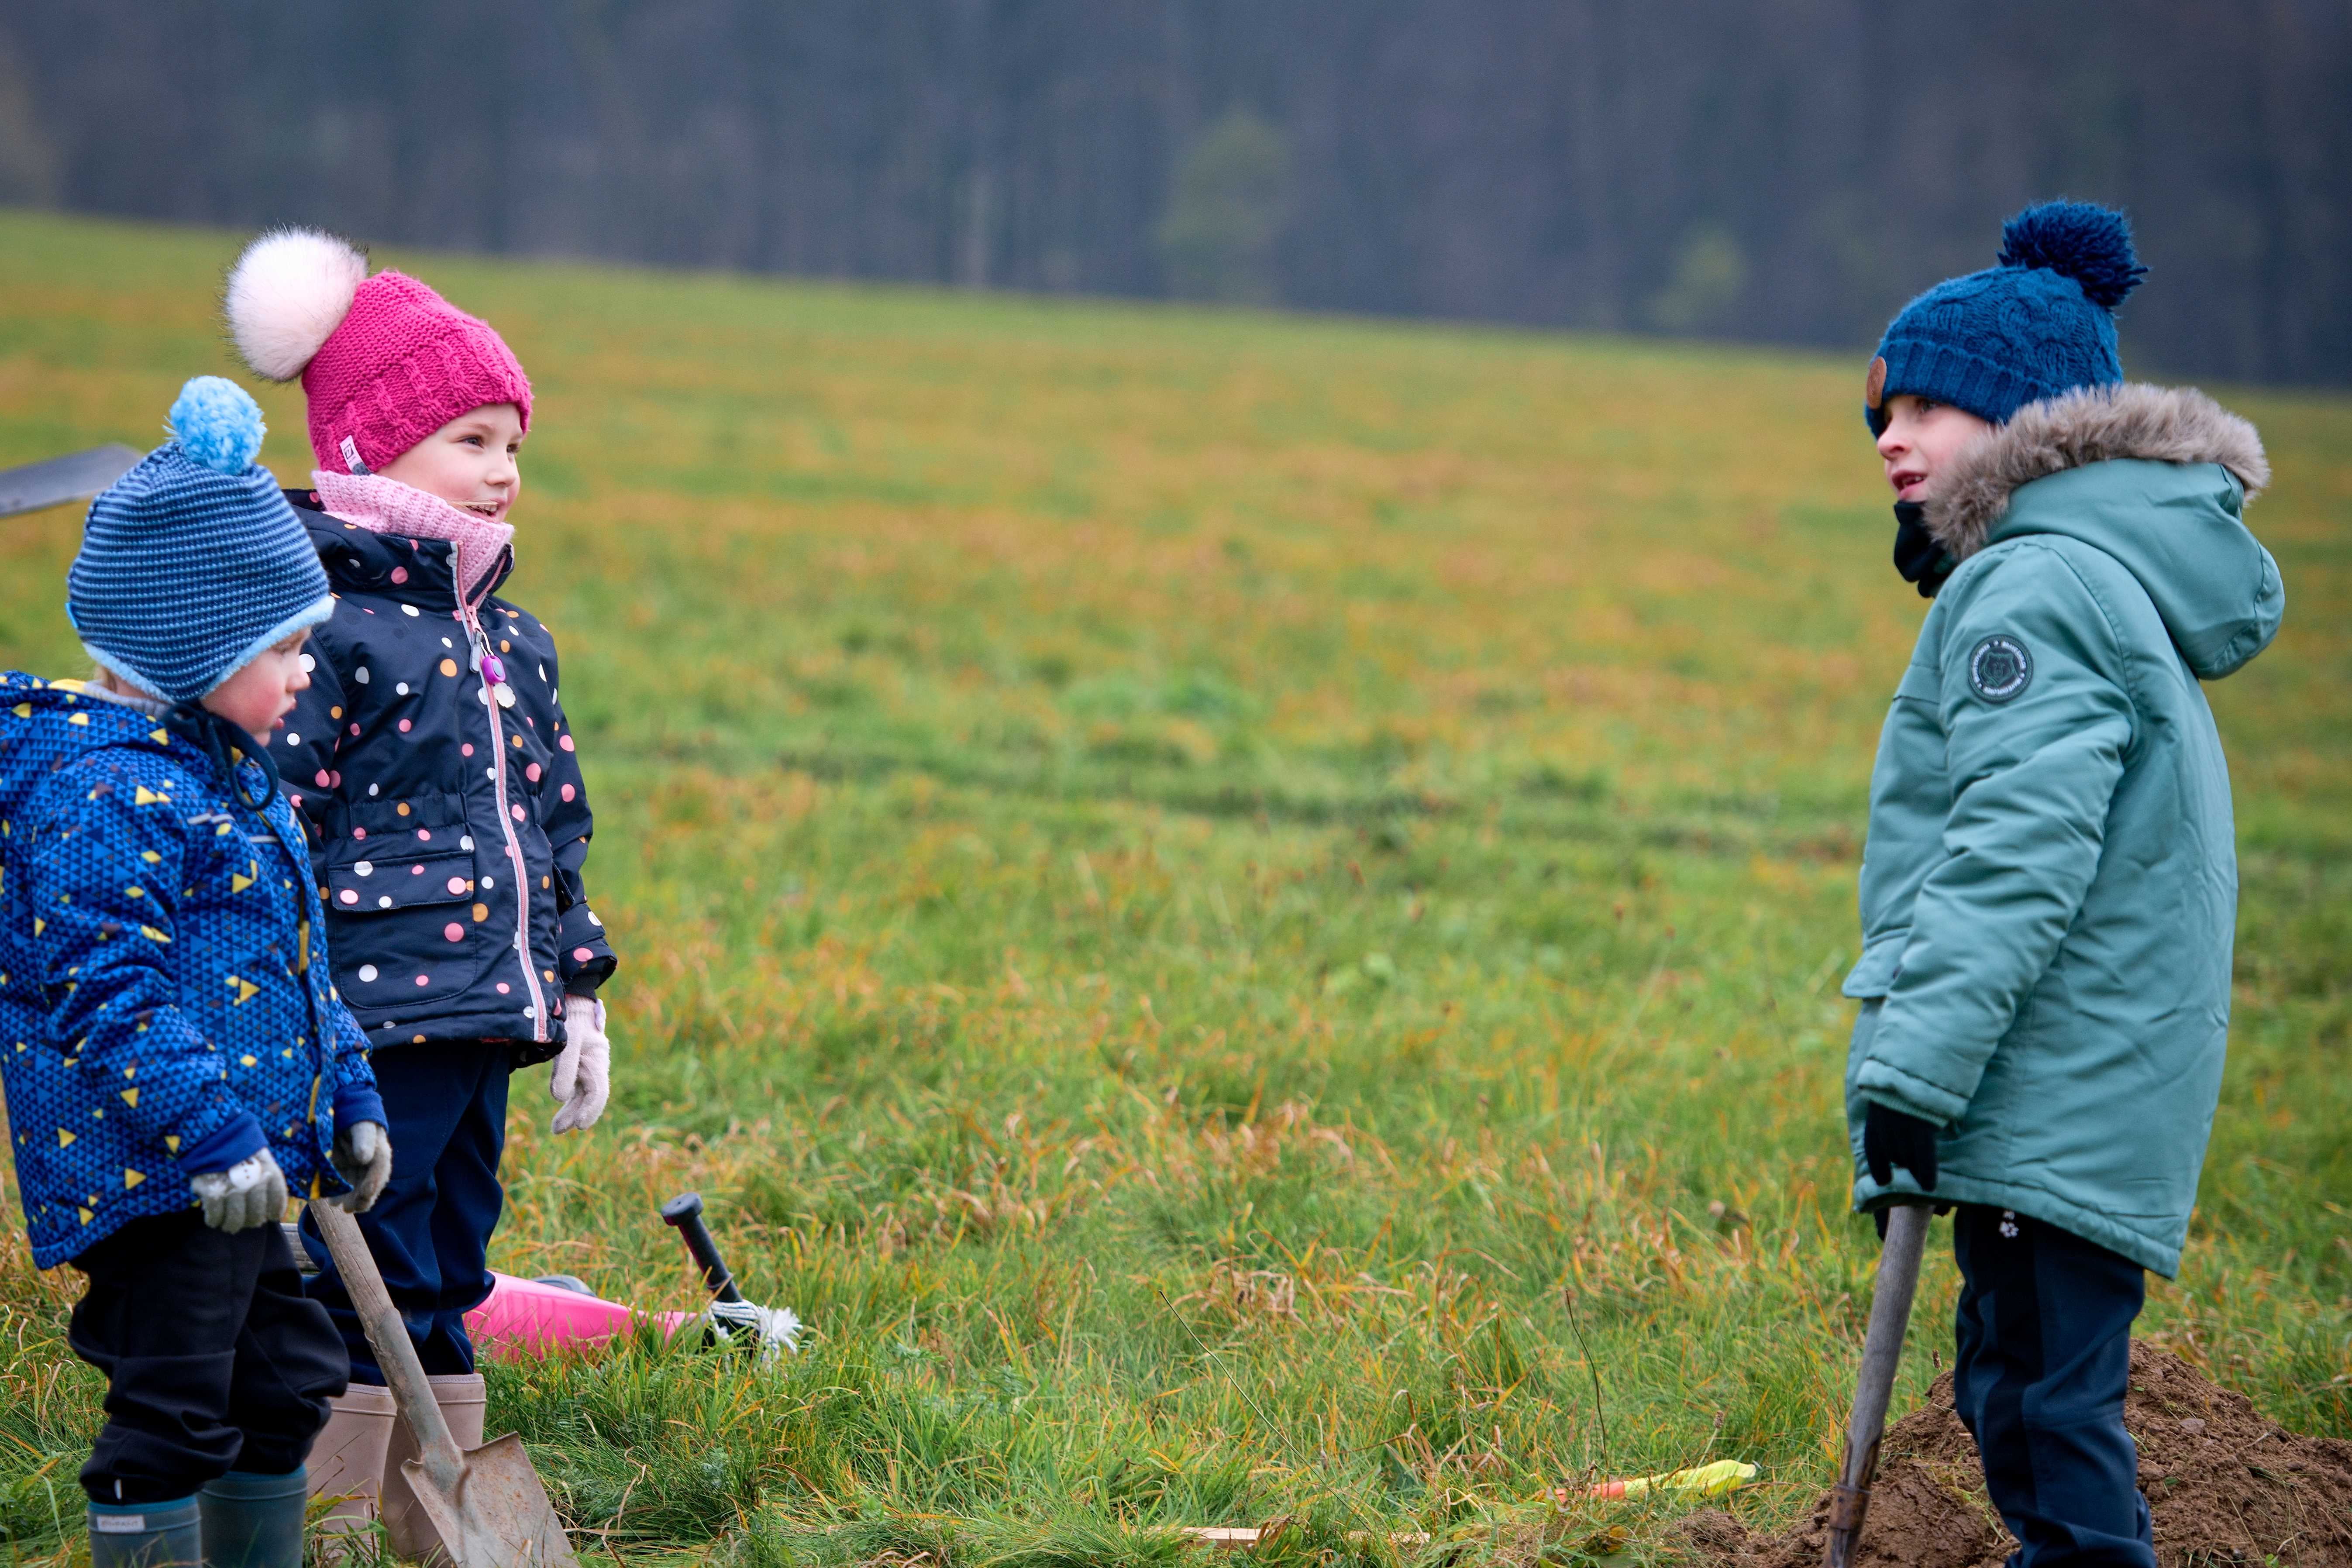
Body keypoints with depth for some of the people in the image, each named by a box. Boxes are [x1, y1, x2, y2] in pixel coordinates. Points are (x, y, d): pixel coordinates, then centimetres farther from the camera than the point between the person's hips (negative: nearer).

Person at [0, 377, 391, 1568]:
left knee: (284, 1381, 19)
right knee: (171, 1417, -7)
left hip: (232, 1171, 11)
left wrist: (347, 1099, 23)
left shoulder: (227, 775, 15)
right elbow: (106, 985, -25)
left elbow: (288, 963, 24)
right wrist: (210, 1128, -28)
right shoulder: (104, 793, -19)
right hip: (146, 1169, -11)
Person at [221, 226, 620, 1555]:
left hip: (484, 1025, 8)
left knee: (447, 1288, 14)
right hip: (370, 1031, -8)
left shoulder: (512, 641, 16)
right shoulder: (323, 626, -11)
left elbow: (557, 822, 25)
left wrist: (580, 990, 23)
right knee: (362, 1301, -7)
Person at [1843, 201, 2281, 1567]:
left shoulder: (2039, 588, -14)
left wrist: (1915, 1063, -24)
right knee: (2022, 1394, 15)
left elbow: (2016, 853, -22)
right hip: (2083, 1099, 11)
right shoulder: (2118, 577, 19)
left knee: (2047, 1409, -10)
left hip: (2056, 1097, -11)